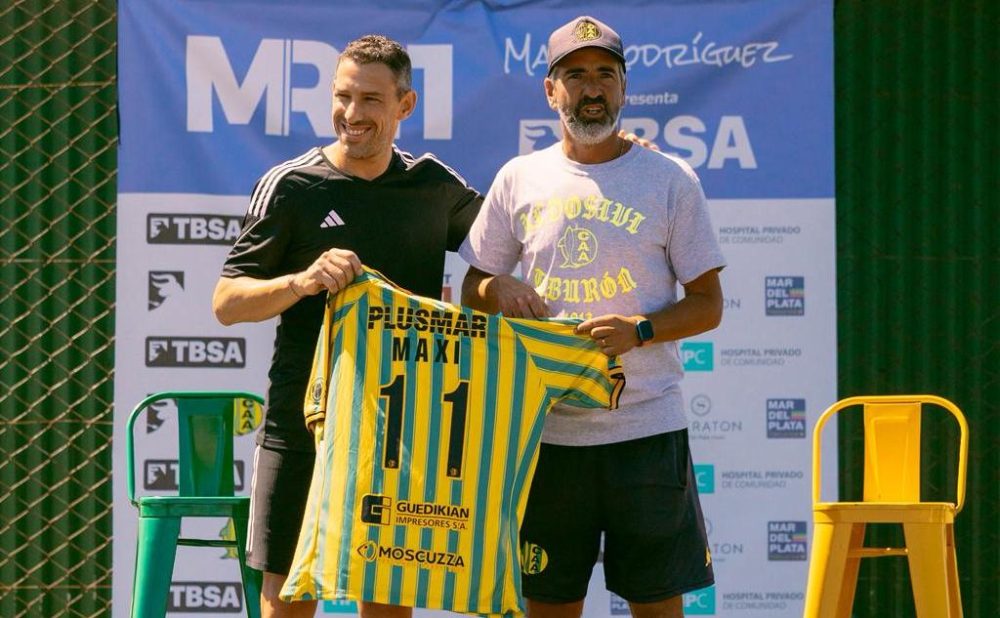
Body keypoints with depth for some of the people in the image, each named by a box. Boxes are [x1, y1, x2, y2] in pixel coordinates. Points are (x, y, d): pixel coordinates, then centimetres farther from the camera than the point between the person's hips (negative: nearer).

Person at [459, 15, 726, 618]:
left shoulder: (670, 180, 2)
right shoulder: (519, 180, 9)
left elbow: (708, 304, 2)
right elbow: (472, 290, 18)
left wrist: (640, 331, -15)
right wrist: (496, 288, -6)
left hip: (647, 426, -2)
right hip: (546, 427, 2)